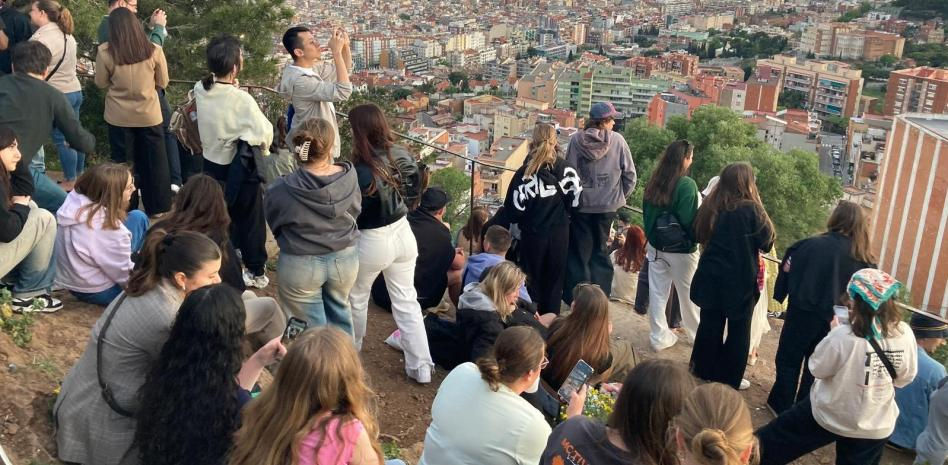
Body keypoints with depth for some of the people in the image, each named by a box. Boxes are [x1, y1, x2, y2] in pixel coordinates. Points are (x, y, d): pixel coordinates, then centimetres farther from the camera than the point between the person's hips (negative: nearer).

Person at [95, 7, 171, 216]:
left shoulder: (105, 52, -11)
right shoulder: (154, 51, -9)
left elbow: (101, 83, 1)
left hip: (119, 117, 0)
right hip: (149, 115, 0)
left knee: (123, 163, 13)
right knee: (153, 161, 12)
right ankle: (156, 207, 20)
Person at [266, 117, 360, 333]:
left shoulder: (282, 189, -23)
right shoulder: (349, 176, -17)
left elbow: (274, 225, -5)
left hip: (301, 264, -3)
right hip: (344, 258, 3)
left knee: (312, 326, 15)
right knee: (340, 311, 28)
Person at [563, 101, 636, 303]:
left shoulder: (576, 139, -7)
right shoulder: (617, 140, -6)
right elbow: (629, 173, -3)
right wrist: (621, 196, 11)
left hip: (581, 204, -1)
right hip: (608, 204, 1)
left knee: (580, 249, 10)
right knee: (601, 249, 15)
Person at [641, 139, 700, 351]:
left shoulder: (654, 181, 1)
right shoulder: (687, 185, -19)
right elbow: (690, 219, -19)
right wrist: (694, 241, -4)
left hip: (655, 245, 5)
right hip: (680, 249, -5)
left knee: (657, 293, 10)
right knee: (688, 294, 12)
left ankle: (659, 336, 18)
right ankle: (697, 334, 30)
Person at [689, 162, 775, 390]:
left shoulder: (710, 206, -3)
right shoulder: (751, 209, -18)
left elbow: (699, 236, 10)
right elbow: (767, 242, -10)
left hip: (712, 277, 4)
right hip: (740, 280, -4)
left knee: (710, 325, 18)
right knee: (738, 330, 11)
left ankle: (705, 368, 29)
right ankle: (730, 378, 17)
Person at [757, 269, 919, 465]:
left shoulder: (843, 336, -29)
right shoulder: (905, 335, -16)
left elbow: (817, 369, -13)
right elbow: (905, 378, -2)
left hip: (829, 414, -4)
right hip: (875, 427, 5)